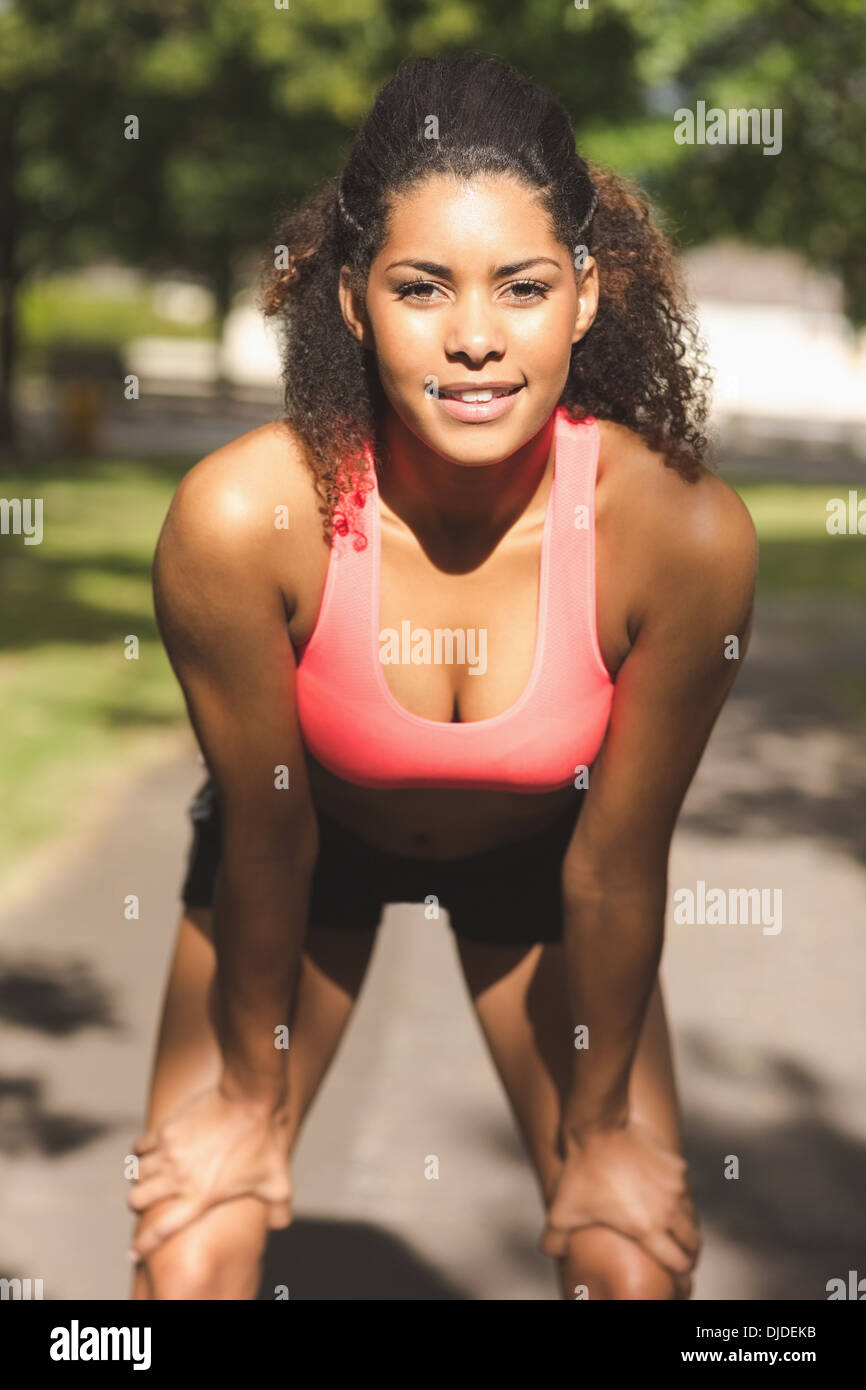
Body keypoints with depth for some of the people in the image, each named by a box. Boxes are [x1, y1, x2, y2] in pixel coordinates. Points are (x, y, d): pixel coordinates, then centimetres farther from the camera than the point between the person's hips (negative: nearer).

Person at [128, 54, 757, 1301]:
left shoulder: (681, 531, -33)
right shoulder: (241, 518, -35)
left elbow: (615, 867, -19)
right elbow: (263, 838, -19)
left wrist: (598, 1125, -5)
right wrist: (255, 1094, -4)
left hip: (537, 853, 1)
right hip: (310, 839, 0)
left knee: (636, 1267, 1)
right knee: (190, 1260, -3)